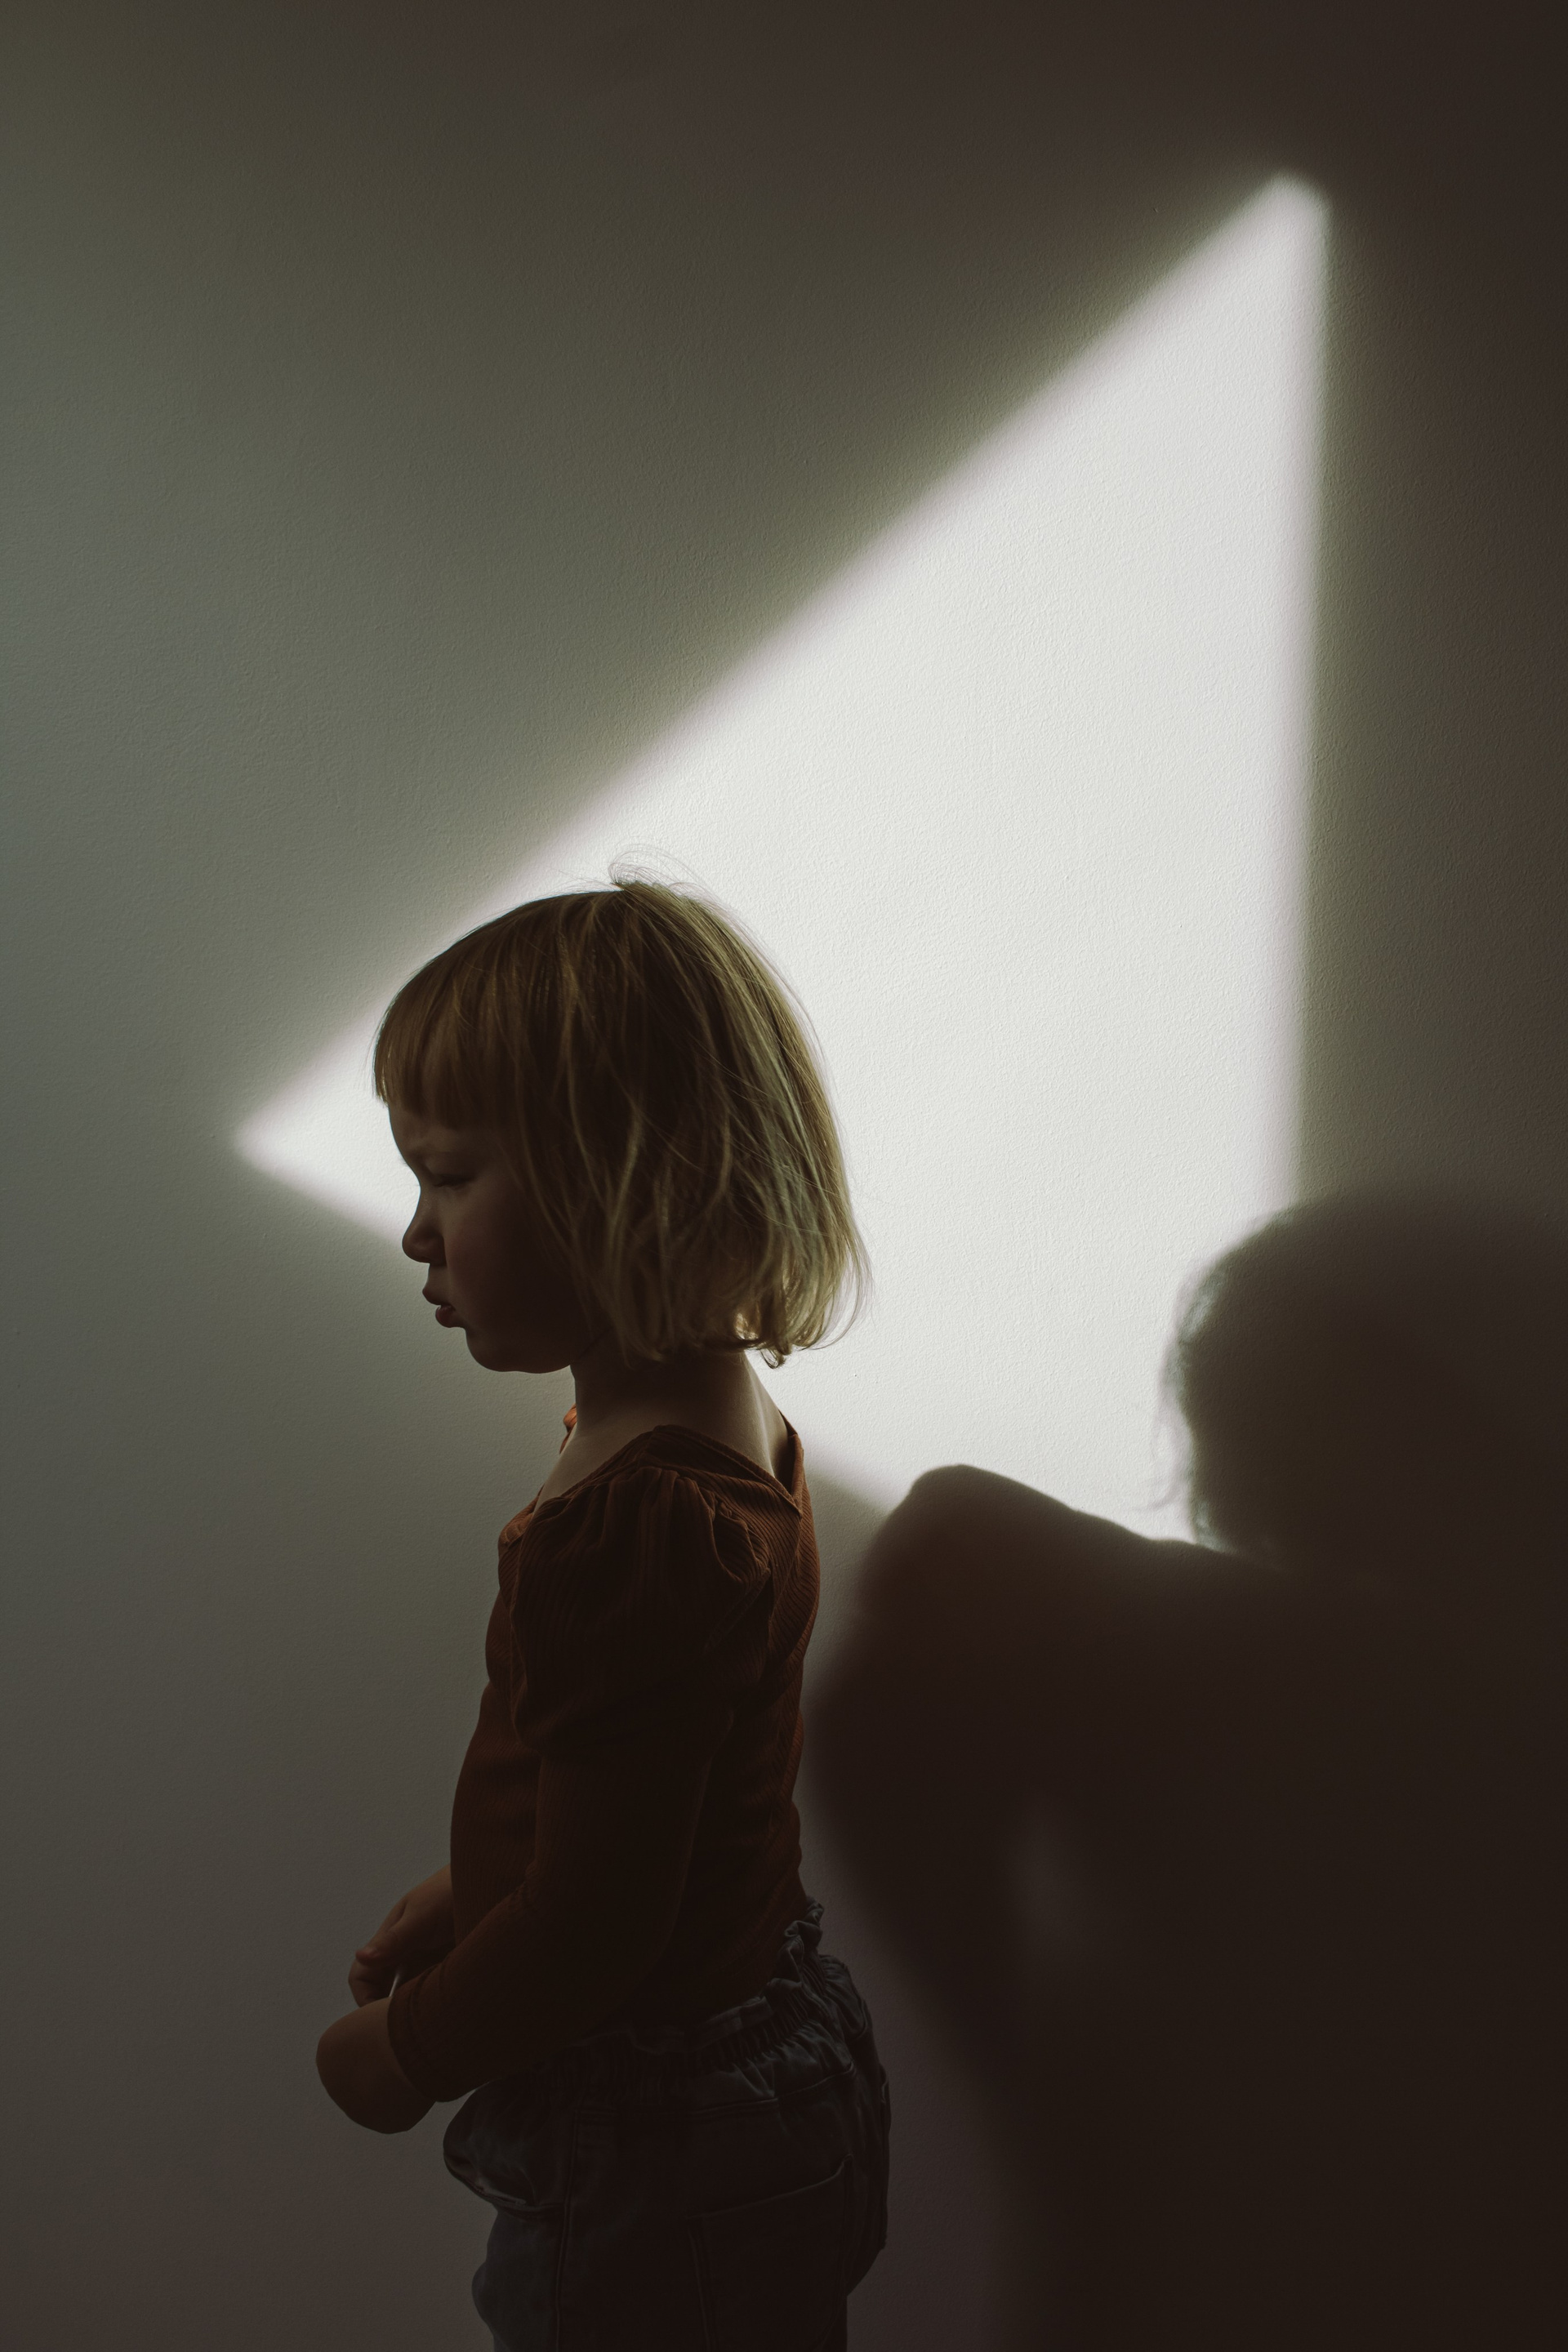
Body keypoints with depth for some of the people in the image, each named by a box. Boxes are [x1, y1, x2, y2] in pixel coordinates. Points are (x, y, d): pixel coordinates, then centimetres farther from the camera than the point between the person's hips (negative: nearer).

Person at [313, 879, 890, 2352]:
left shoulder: (631, 1528, -33)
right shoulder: (729, 1428, -2)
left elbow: (595, 1932, -26)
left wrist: (405, 2051, -9)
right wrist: (469, 1894, 13)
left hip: (651, 2167, -9)